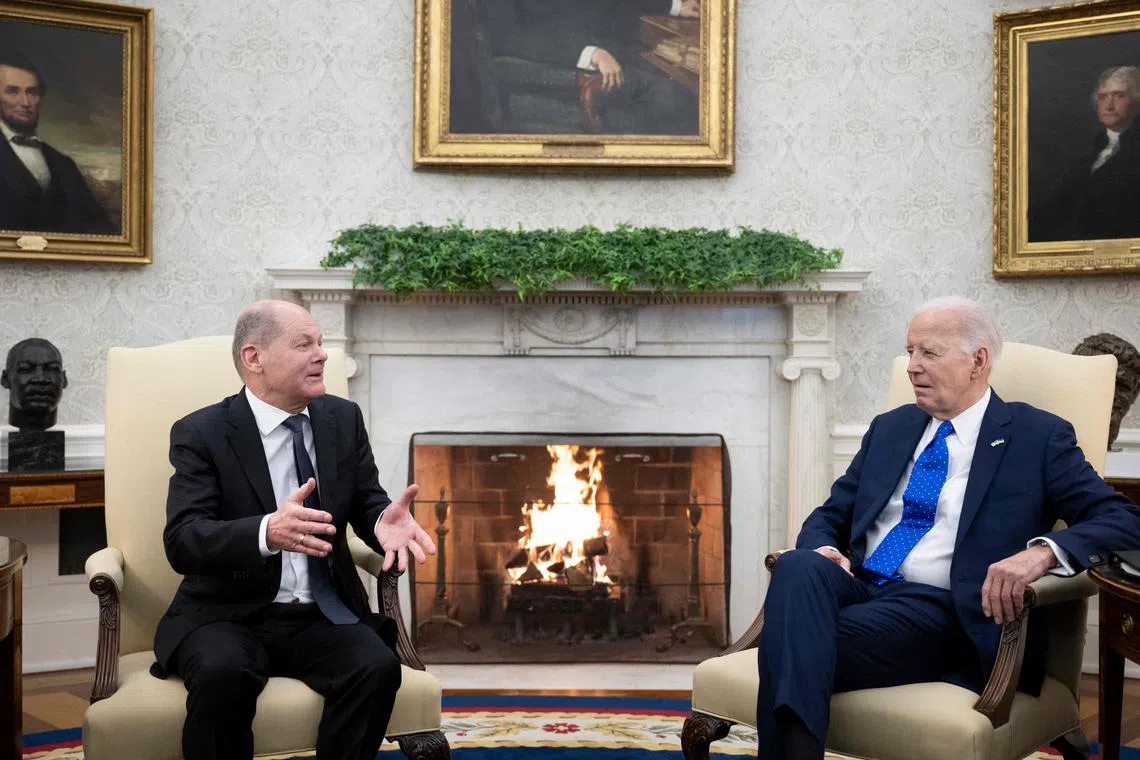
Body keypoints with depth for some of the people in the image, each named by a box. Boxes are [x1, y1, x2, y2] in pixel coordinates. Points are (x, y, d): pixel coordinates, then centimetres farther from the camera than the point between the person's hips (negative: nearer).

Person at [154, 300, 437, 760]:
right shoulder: (201, 432, -6)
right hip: (229, 616, -2)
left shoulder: (344, 419, 6)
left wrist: (384, 521, -18)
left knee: (378, 667, -26)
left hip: (323, 616, 3)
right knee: (221, 673, -34)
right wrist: (266, 532, -38)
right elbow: (181, 541, -17)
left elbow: (366, 503, 9)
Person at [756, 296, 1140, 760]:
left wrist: (1043, 551, -25)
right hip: (860, 588, 5)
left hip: (938, 611, -4)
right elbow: (829, 517, 21)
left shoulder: (1037, 436, 5)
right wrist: (824, 549, -5)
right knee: (797, 567, -33)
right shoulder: (889, 428, 20)